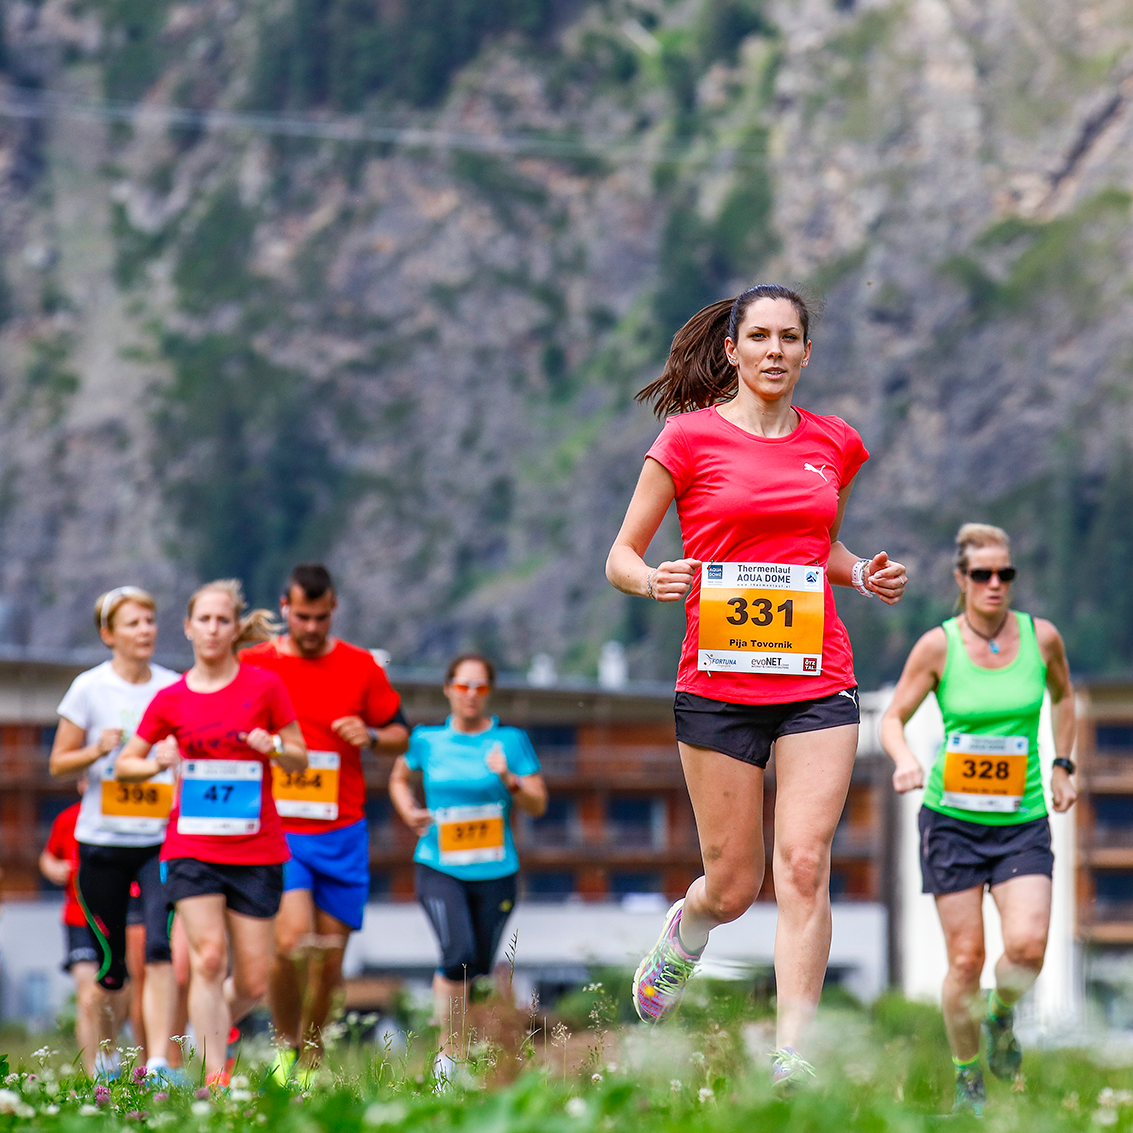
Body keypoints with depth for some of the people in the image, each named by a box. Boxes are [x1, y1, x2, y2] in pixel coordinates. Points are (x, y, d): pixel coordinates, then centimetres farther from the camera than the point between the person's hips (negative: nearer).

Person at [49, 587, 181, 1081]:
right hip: (102, 842, -1)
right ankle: (105, 1057, 28)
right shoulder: (89, 688, 0)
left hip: (160, 840, 1)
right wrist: (97, 750, -16)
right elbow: (58, 763, 3)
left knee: (159, 948, -17)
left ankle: (158, 1062, -22)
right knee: (111, 965, 5)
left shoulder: (174, 688, 6)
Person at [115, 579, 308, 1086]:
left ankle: (210, 1031, 31)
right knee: (208, 957, -17)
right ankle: (215, 1075, -12)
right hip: (191, 847, 0)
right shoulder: (171, 699, 4)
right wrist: (158, 763, -9)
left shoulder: (264, 686, 0)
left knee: (252, 983, 0)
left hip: (256, 849, 0)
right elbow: (125, 763, 13)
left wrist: (274, 746, -15)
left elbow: (301, 758, 7)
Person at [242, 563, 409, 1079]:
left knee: (330, 953, 3)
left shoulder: (361, 667, 5)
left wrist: (370, 736, -8)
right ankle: (285, 1046, 1)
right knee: (292, 937, -20)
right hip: (277, 832, -2)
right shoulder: (253, 664, 2)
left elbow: (400, 736, 13)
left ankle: (312, 1060, 21)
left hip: (341, 836, 2)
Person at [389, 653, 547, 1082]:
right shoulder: (427, 740, 5)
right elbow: (400, 779, 25)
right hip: (439, 868, -2)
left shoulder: (511, 740, 2)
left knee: (480, 966, 8)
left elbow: (538, 805, 1)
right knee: (459, 954, -20)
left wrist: (509, 780, -18)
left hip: (494, 871, 2)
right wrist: (409, 813, 5)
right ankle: (448, 1053, -11)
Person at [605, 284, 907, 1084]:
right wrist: (655, 581, -20)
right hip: (719, 682, -2)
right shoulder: (690, 437, -1)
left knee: (805, 863, -12)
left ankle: (791, 1054, -10)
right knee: (735, 885, 4)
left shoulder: (834, 445, 10)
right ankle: (684, 932, 41)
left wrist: (864, 573, 6)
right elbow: (621, 557, 3)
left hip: (816, 681, 2)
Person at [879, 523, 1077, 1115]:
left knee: (1027, 948, -17)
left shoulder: (1041, 637, 0)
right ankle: (968, 1078, 17)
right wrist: (904, 758, -19)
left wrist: (1062, 766, 14)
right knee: (966, 960, -3)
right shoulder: (938, 645, -6)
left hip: (1022, 821, 1)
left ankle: (1003, 1015, 16)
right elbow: (893, 716, 1)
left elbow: (1063, 695, 20)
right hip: (952, 819, -1)